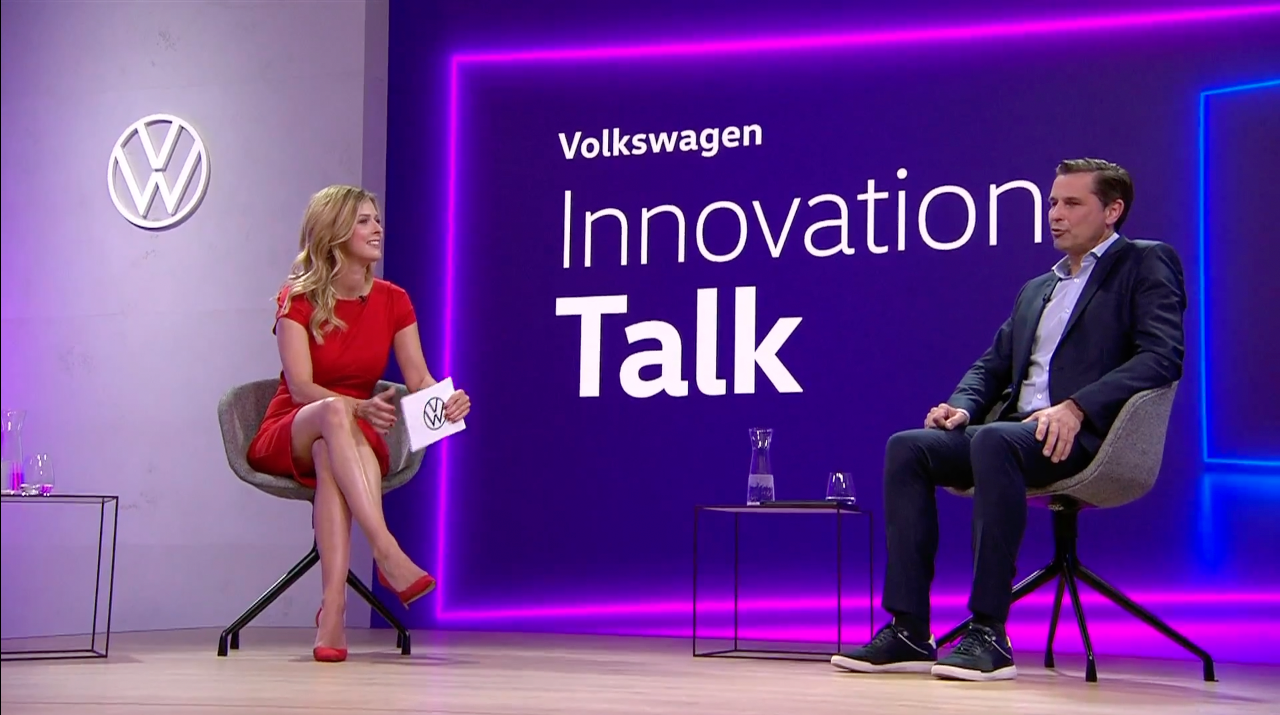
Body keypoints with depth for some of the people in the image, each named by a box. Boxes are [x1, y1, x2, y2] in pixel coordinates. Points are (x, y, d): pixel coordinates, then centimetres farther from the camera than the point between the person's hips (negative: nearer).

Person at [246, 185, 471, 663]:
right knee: (334, 411, -38)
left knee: (329, 458, -36)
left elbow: (420, 380, -5)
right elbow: (300, 387, -19)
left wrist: (448, 399, -28)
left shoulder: (393, 301, 3)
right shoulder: (298, 299, -7)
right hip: (288, 437, -2)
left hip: (356, 439, 2)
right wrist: (359, 408, -37)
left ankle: (333, 610, -50)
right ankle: (387, 552, -51)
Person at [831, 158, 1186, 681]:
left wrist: (1076, 407, -22)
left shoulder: (1147, 265, 5)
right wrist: (963, 406, 1)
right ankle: (909, 632, -18)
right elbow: (993, 364, 25)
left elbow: (1162, 356, -10)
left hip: (1089, 436, -7)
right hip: (1017, 431, 8)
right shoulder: (1036, 289, 28)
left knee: (994, 439, -36)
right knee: (907, 447, -14)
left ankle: (989, 633, -33)